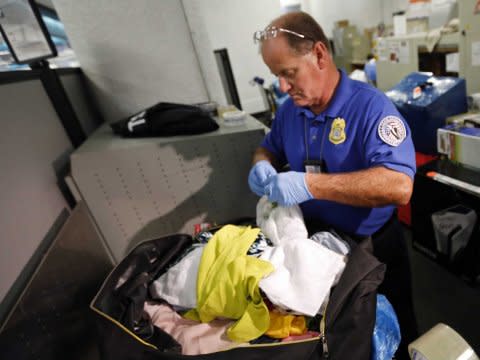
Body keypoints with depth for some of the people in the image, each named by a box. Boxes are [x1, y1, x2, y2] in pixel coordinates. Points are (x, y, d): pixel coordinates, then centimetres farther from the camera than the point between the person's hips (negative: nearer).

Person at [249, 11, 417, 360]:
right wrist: (263, 165, -13)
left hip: (372, 246, -4)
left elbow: (399, 186, -35)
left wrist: (310, 184, -41)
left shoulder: (371, 105, -24)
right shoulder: (289, 109, -5)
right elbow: (269, 148, 12)